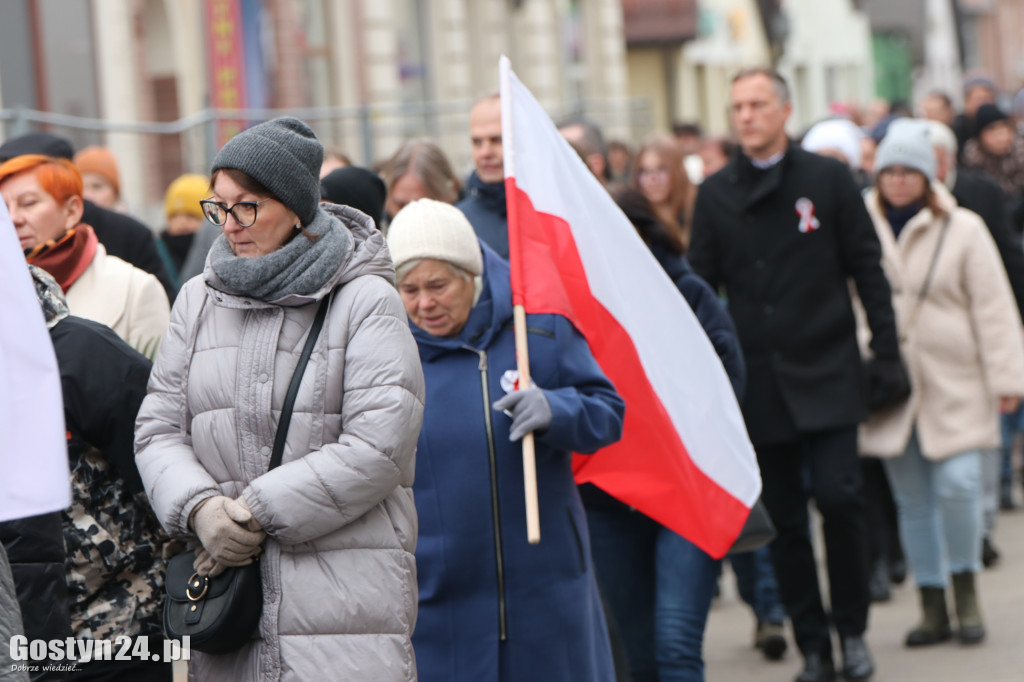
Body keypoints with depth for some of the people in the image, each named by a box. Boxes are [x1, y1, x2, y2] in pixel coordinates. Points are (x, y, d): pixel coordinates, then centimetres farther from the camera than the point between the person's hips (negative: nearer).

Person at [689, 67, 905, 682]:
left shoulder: (828, 179, 2)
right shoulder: (716, 194, 7)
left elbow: (867, 269, 4)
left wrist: (887, 353, -1)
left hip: (825, 372, -2)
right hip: (758, 380, 2)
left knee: (839, 496, -11)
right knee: (784, 516, 3)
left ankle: (852, 631, 7)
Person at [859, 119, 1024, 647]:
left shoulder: (962, 229, 0)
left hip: (953, 384, -2)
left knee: (957, 484, -14)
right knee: (912, 499, 5)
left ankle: (965, 588, 7)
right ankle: (932, 606, 15)